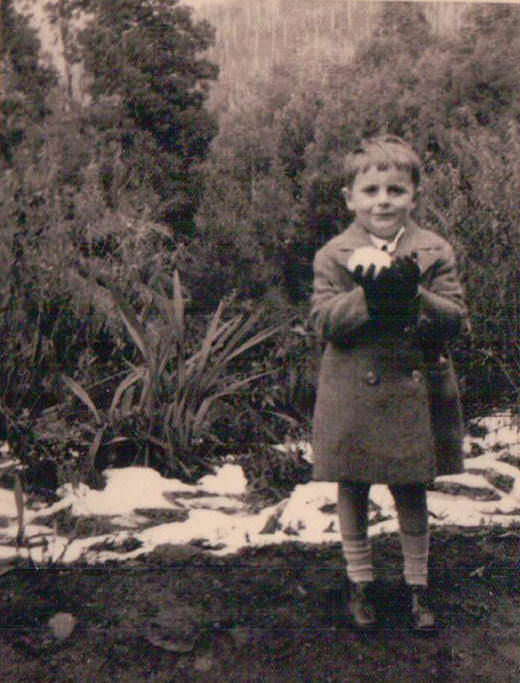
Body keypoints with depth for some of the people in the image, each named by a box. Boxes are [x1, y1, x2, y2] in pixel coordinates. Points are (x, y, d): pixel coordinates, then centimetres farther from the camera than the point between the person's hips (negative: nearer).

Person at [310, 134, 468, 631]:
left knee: (412, 493, 12)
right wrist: (368, 296, -25)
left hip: (416, 393, 1)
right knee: (352, 491, 12)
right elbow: (324, 321, -11)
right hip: (354, 396, 0)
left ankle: (418, 583, 31)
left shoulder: (435, 252, 1)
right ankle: (359, 581, 32)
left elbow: (455, 319, -6)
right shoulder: (333, 255, -2)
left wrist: (413, 296, -22)